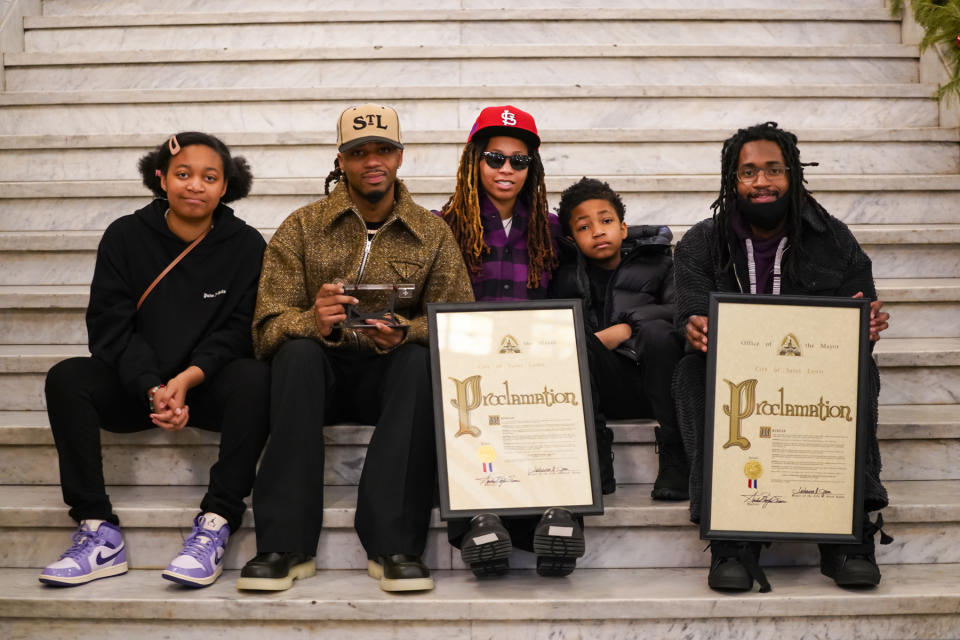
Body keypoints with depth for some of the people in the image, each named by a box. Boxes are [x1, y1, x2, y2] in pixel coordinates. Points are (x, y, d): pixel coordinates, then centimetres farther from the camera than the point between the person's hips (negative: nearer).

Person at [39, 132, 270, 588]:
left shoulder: (245, 245, -1)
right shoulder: (126, 236, 1)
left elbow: (237, 331, -6)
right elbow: (109, 325, -6)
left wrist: (187, 379, -24)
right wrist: (153, 389, -21)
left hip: (207, 386, -1)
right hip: (133, 386, 2)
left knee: (255, 379, -32)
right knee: (66, 378, -25)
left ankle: (215, 527, -32)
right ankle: (100, 535, -25)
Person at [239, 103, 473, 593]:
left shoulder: (432, 233, 6)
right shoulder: (301, 227, 3)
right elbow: (267, 327, -6)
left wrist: (405, 332, -24)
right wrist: (314, 321, -29)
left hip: (390, 373, 0)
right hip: (321, 372, 0)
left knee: (422, 360, -32)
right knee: (299, 353, -33)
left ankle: (394, 546, -33)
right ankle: (284, 546, -32)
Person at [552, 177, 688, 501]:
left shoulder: (657, 264, 13)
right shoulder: (568, 277, 16)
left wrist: (628, 327, -13)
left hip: (652, 384, 0)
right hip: (606, 393, 1)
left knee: (657, 332, -29)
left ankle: (674, 459, -23)